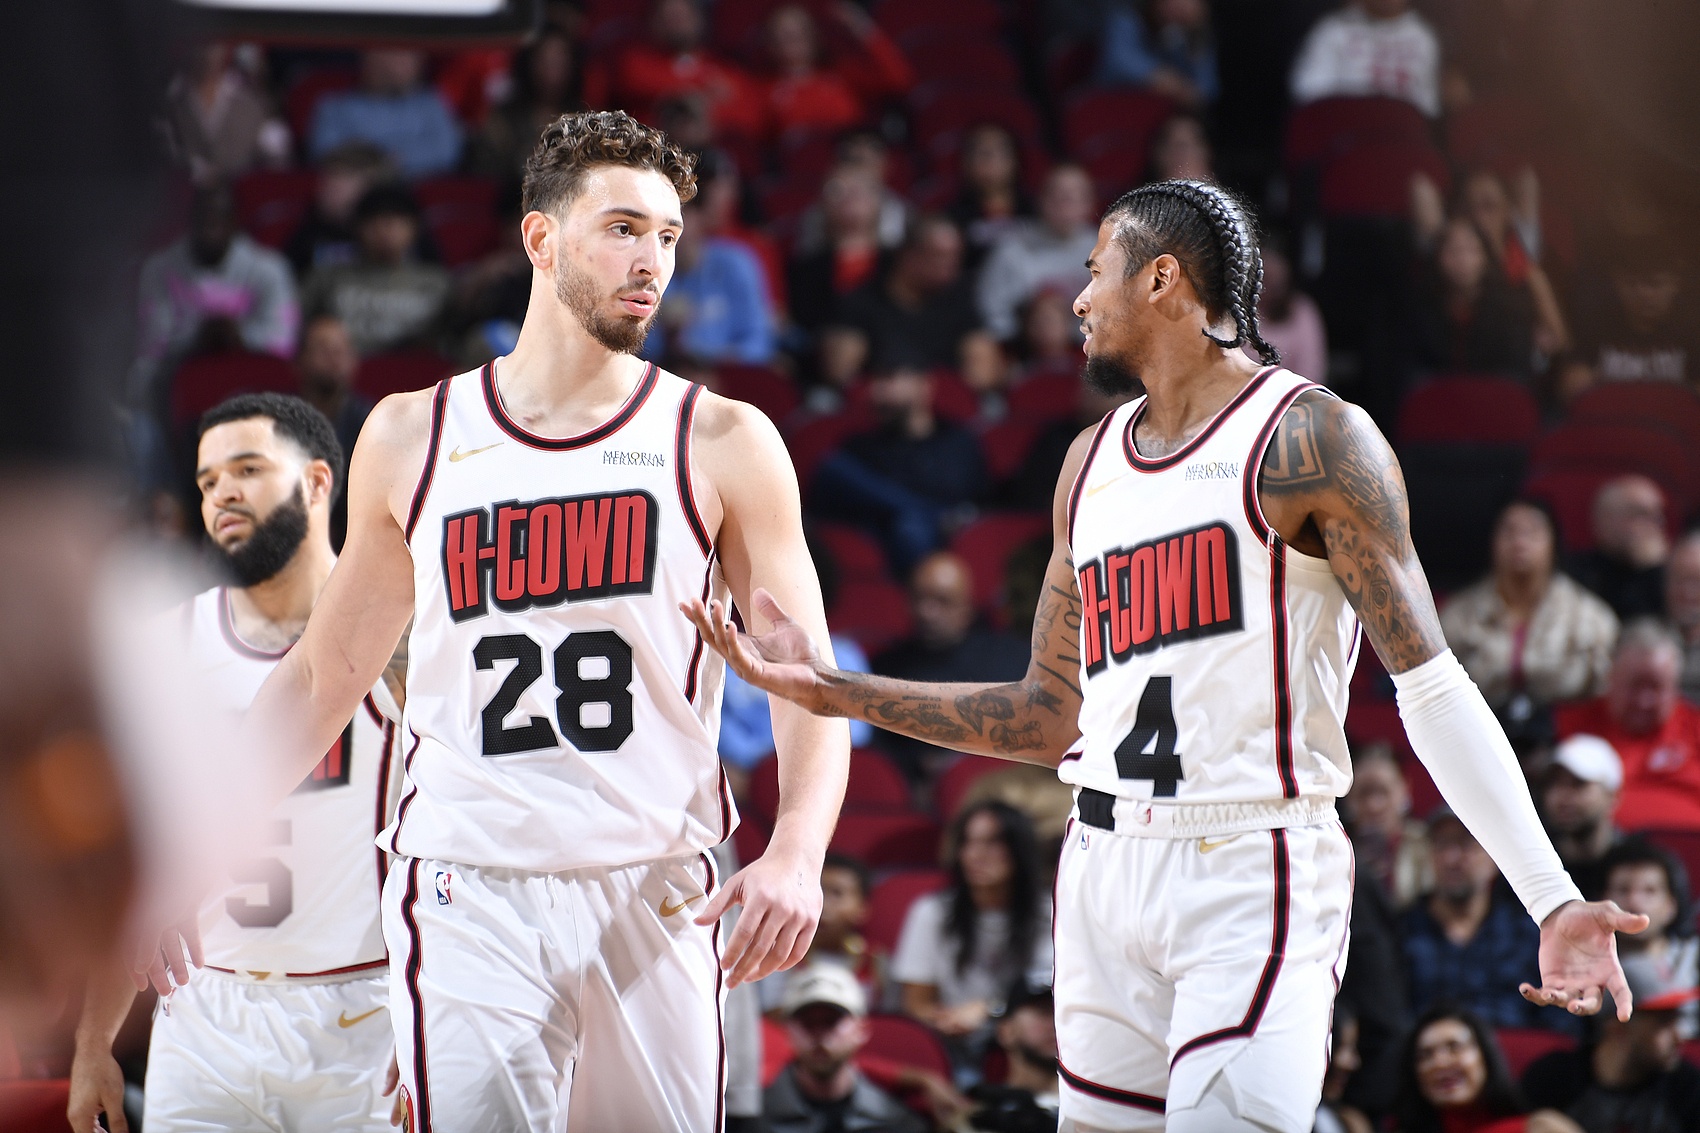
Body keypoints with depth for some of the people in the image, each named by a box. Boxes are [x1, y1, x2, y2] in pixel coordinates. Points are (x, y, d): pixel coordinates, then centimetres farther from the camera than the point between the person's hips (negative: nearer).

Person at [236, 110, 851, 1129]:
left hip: (656, 894, 0)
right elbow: (325, 674, 17)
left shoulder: (723, 443, 3)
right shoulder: (413, 439, 8)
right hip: (468, 897, 0)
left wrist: (796, 857, -18)